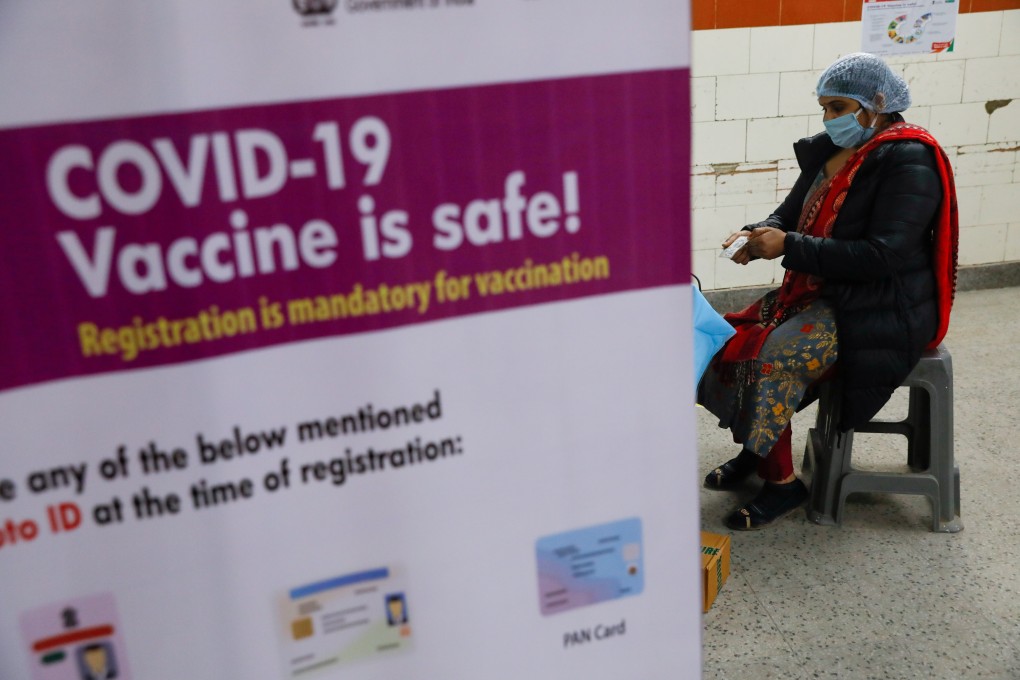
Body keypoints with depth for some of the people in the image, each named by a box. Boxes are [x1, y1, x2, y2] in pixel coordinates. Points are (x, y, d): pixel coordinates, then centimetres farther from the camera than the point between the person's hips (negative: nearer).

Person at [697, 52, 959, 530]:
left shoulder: (909, 162, -15)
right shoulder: (828, 151, 8)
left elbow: (881, 257, -24)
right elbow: (790, 214, 14)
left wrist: (788, 247, -26)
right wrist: (759, 234, -10)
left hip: (882, 311, -8)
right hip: (824, 294, 8)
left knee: (770, 357, -25)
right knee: (735, 340, -6)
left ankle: (782, 481, -7)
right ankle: (754, 450, 12)